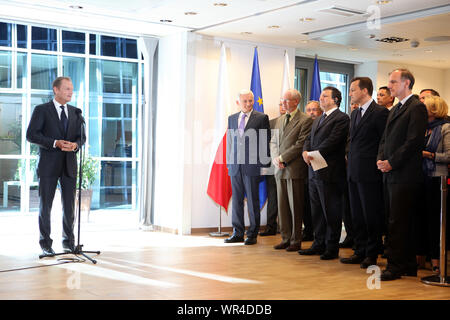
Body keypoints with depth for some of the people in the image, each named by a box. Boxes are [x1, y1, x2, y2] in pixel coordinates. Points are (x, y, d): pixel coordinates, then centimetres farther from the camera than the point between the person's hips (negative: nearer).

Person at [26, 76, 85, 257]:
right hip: (48, 165, -3)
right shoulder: (41, 110, 0)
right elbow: (31, 135, -8)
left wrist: (75, 145, -13)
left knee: (69, 205, 5)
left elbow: (82, 136, 11)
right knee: (45, 205, 3)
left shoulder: (75, 112, 14)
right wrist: (55, 143, -18)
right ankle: (45, 244, 12)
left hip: (69, 164, 4)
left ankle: (68, 241, 17)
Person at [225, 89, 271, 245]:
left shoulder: (262, 118, 0)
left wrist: (264, 164, -8)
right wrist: (229, 162, 9)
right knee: (236, 200, 8)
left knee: (253, 201, 2)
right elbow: (229, 142, 16)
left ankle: (252, 234, 11)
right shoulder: (232, 118, 14)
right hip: (235, 166, 4)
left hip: (252, 166, -4)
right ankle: (238, 233, 17)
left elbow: (266, 142, -3)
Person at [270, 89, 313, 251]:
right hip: (280, 170, 7)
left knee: (295, 206, -1)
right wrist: (275, 158, -1)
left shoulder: (305, 120, -7)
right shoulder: (280, 120, 17)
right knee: (282, 206, 9)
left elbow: (301, 145, -13)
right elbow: (273, 142, 17)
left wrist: (282, 158, -13)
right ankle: (285, 238, 17)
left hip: (295, 169, -7)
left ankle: (296, 241, 7)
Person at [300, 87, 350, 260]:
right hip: (314, 172, 9)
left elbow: (332, 141, -17)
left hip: (329, 172, -9)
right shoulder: (318, 120, 21)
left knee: (331, 212, -2)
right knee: (317, 211, 13)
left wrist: (314, 155, -16)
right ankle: (319, 244, 23)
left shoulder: (341, 118, -7)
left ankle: (332, 248, 6)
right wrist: (305, 152, -5)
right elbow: (309, 139, 15)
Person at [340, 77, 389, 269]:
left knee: (372, 215, -1)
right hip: (353, 172, 9)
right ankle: (360, 251, 20)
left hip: (370, 173, -8)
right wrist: (350, 159, 13)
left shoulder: (380, 113, -9)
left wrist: (379, 164, -11)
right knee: (357, 215, 12)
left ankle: (372, 254, 9)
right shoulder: (355, 114, 17)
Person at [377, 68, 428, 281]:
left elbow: (413, 141, -16)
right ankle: (408, 266, 19)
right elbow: (385, 139, 21)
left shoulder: (417, 108, -8)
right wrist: (380, 159, 3)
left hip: (405, 175, -9)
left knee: (398, 223, -6)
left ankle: (395, 267, -1)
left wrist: (391, 163, -15)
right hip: (390, 174, 9)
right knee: (401, 223, 12)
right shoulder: (394, 110, 21)